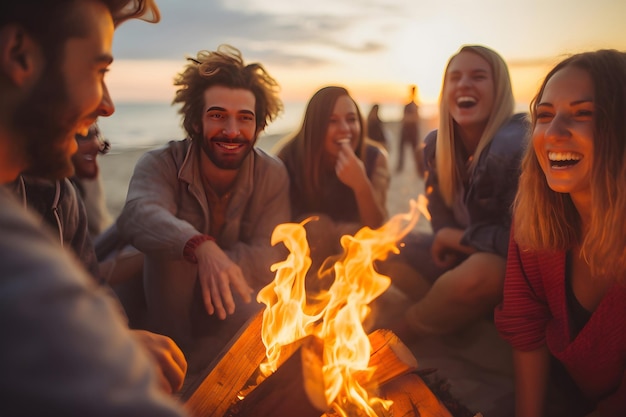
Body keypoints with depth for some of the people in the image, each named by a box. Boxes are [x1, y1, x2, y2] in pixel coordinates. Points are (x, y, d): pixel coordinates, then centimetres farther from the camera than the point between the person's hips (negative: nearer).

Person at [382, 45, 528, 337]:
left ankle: (404, 330, -8)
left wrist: (453, 237, -14)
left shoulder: (517, 143, -24)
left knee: (477, 273, -37)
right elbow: (442, 223, 6)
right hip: (462, 254, 6)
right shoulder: (435, 145, -4)